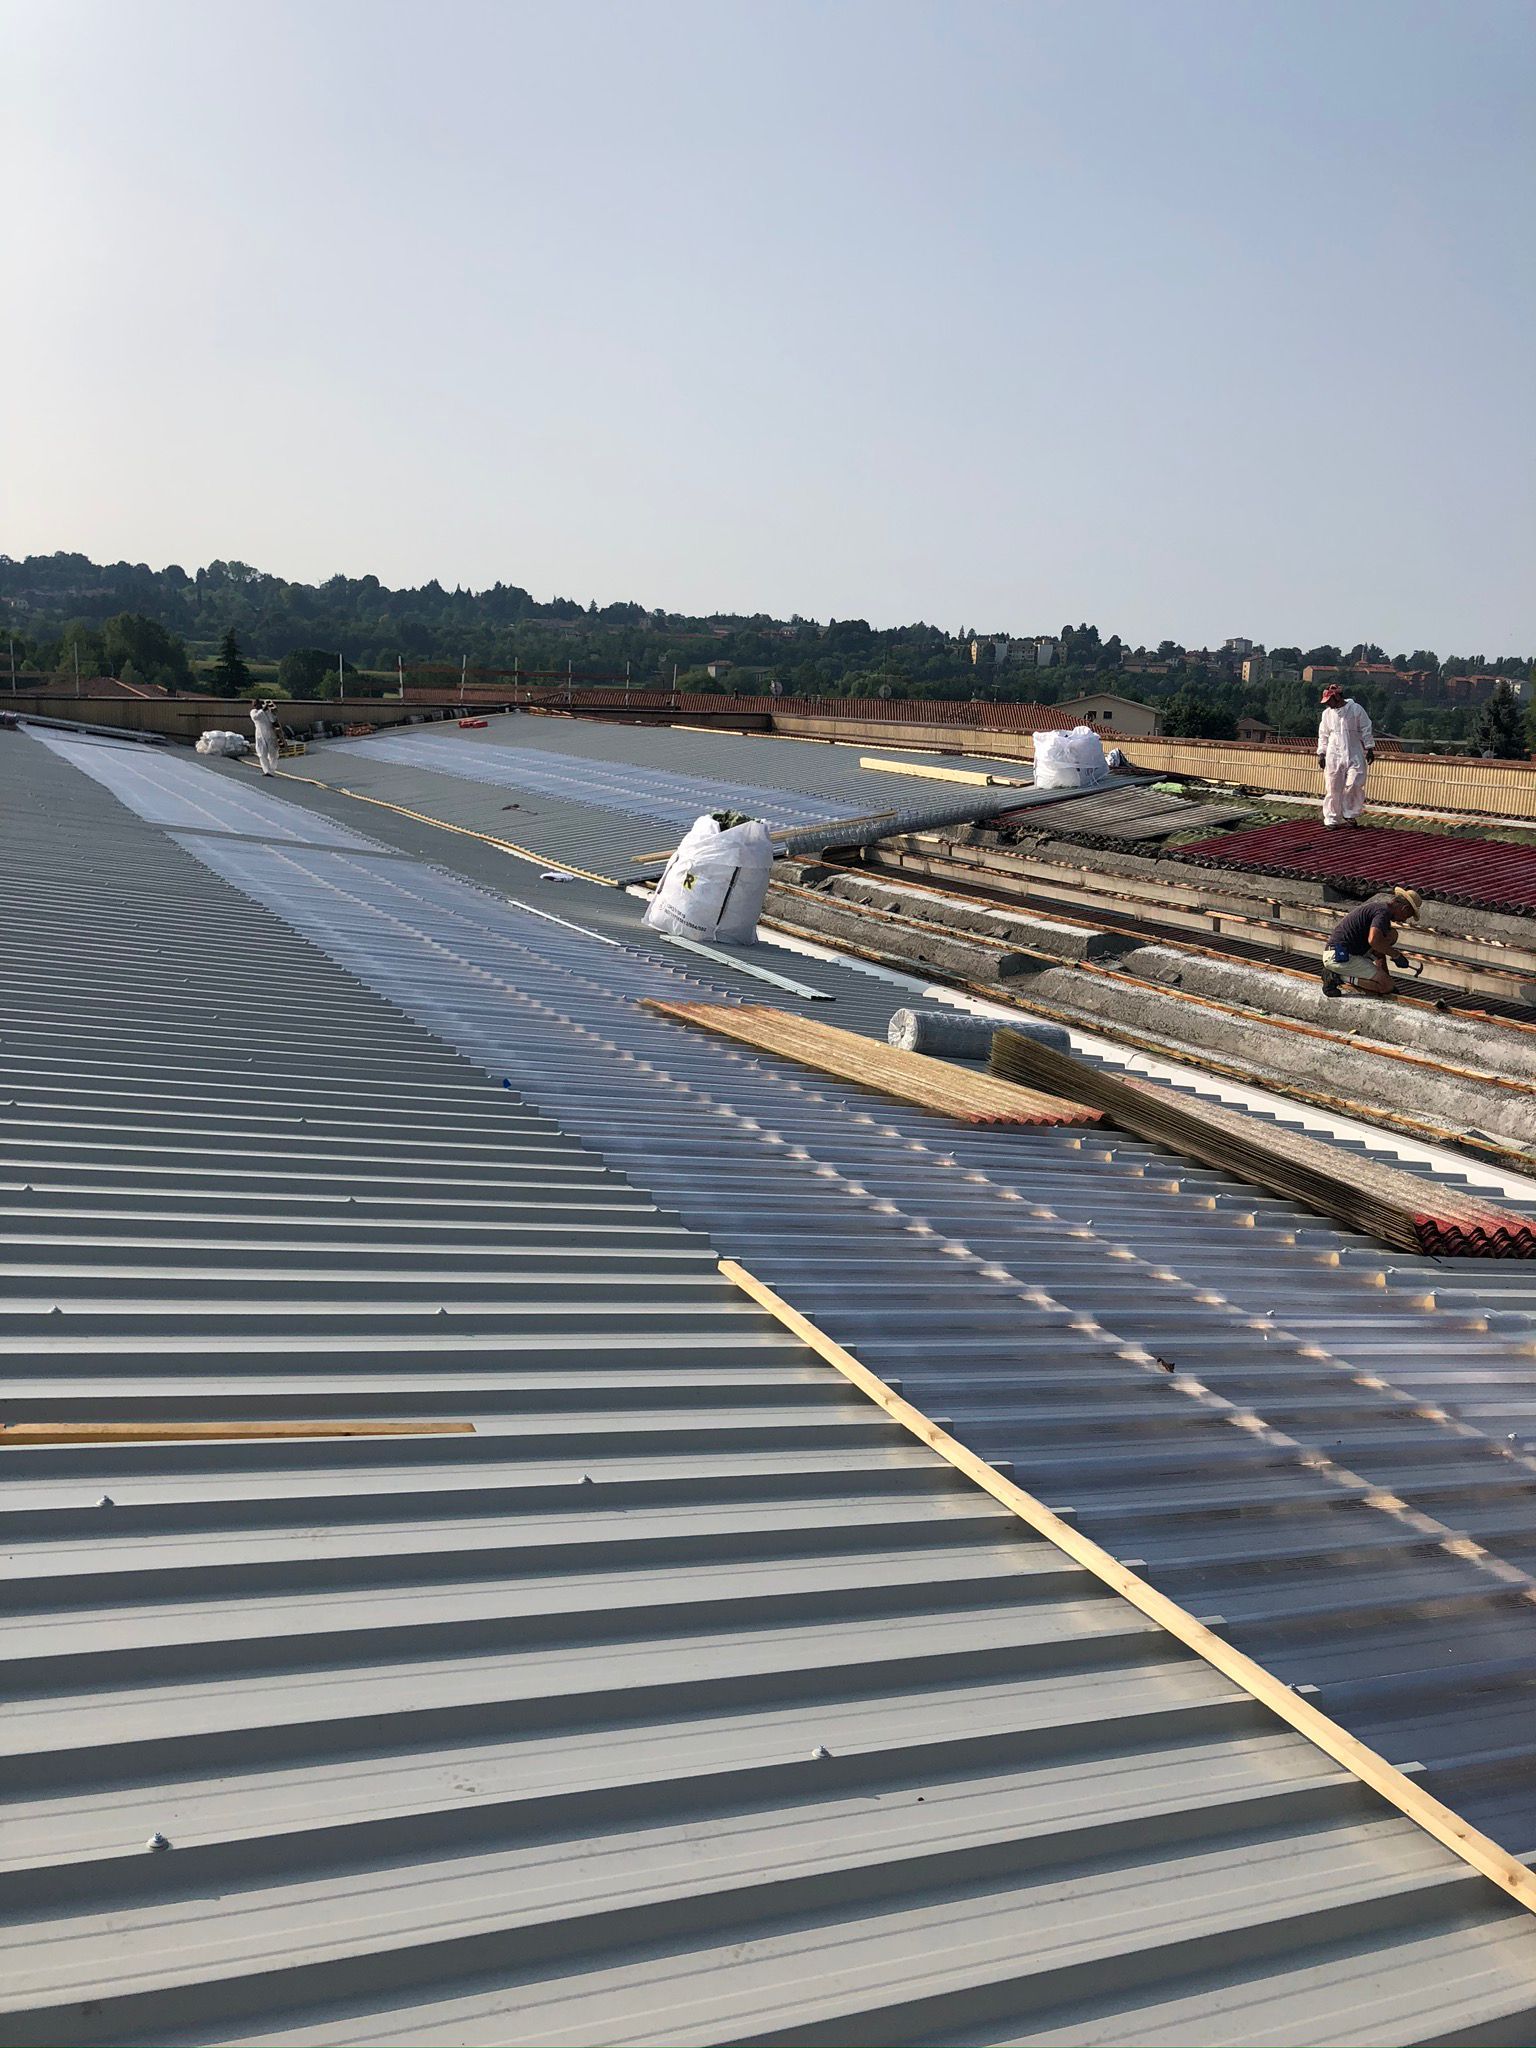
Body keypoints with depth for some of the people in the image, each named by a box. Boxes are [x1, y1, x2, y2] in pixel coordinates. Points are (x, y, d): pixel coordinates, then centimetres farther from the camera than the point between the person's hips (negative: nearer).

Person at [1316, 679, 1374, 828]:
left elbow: (1366, 731, 1)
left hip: (1354, 755, -2)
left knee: (1354, 785, -11)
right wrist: (1321, 753, 6)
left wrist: (1369, 749, -3)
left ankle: (1349, 814, 6)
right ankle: (1332, 819, 10)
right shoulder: (1327, 713, 7)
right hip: (1334, 756, 2)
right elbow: (1323, 735, 13)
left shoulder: (1356, 709, -2)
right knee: (1333, 789, 2)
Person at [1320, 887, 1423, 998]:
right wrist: (1396, 955, -13)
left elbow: (1380, 949, 30)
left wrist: (1387, 978, 36)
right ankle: (1338, 976, -10)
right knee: (1386, 986, -11)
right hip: (1340, 956, -10)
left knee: (1392, 934, 14)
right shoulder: (1384, 911, -10)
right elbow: (1373, 940, -30)